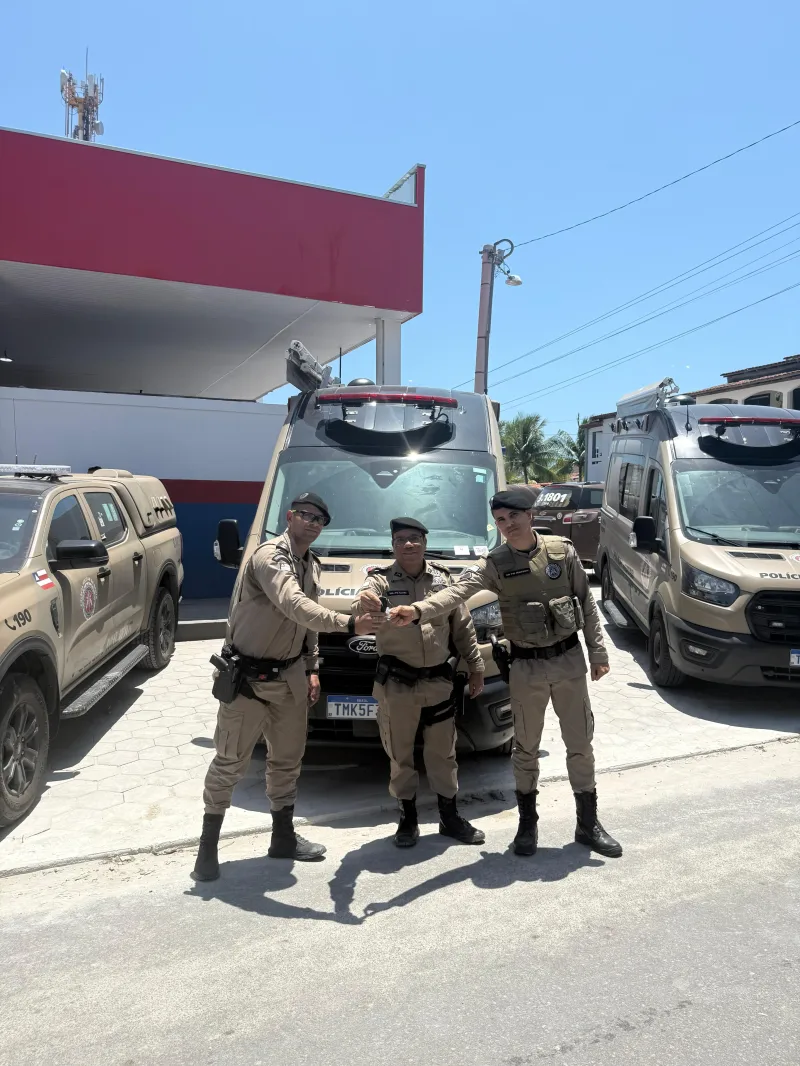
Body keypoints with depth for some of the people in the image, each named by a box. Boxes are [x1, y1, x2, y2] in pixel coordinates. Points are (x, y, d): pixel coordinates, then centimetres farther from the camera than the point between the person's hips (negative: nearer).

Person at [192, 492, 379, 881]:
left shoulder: (312, 565, 8)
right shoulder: (269, 556, -21)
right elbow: (295, 607, -37)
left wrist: (312, 668, 10)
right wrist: (348, 624, -44)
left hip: (289, 676, 8)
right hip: (248, 675, -8)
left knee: (288, 758, 15)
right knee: (230, 762, 3)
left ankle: (283, 837, 29)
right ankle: (208, 845, 19)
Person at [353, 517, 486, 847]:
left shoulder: (443, 577, 3)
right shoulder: (380, 579, -8)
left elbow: (463, 627, 10)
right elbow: (362, 610, -29)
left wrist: (476, 666, 10)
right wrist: (363, 605, -53)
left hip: (439, 681, 3)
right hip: (396, 684, -2)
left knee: (443, 752, 14)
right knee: (400, 755, 9)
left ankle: (450, 817, 29)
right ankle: (408, 819, 26)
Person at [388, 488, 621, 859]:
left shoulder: (562, 551, -4)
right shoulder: (494, 564, -9)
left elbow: (586, 602, 4)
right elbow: (457, 591, -25)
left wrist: (597, 651, 3)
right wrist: (418, 610, -42)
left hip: (569, 659, 1)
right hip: (527, 666, -1)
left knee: (580, 743, 11)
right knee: (526, 748, 10)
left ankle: (588, 824, 27)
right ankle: (527, 823, 28)